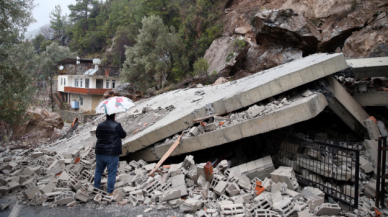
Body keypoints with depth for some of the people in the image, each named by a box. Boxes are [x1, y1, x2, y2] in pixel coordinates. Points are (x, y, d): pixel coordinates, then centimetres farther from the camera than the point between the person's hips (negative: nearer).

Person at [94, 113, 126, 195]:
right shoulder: (117, 125, -12)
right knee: (111, 173, 6)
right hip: (112, 154, -5)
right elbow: (123, 135, -1)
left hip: (100, 153, 5)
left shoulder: (100, 125, 2)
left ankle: (96, 188, 33)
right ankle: (110, 192, 13)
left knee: (98, 171, 21)